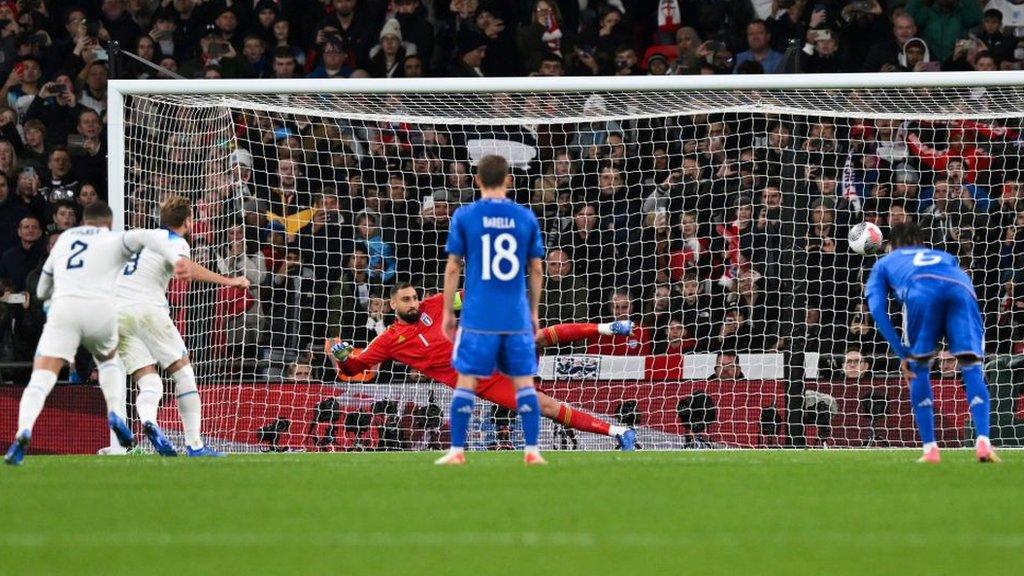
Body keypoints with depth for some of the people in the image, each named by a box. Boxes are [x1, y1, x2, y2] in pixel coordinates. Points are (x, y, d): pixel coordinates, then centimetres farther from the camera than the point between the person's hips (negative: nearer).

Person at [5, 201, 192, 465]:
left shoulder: (64, 239, 30)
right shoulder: (115, 240, 19)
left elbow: (42, 291, 38)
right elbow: (145, 236, -4)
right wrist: (176, 259, -16)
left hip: (63, 306, 0)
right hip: (100, 308, 0)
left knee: (42, 377, -6)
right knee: (109, 359, 30)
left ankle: (23, 431, -33)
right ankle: (115, 413, 6)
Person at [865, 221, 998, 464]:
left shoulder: (884, 264, 38)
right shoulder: (944, 257, 46)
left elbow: (877, 309, 21)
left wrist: (902, 353, 18)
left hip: (920, 291, -2)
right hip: (961, 288, 2)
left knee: (918, 368, 15)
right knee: (972, 366, 7)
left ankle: (930, 448, 7)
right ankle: (983, 442, -12)